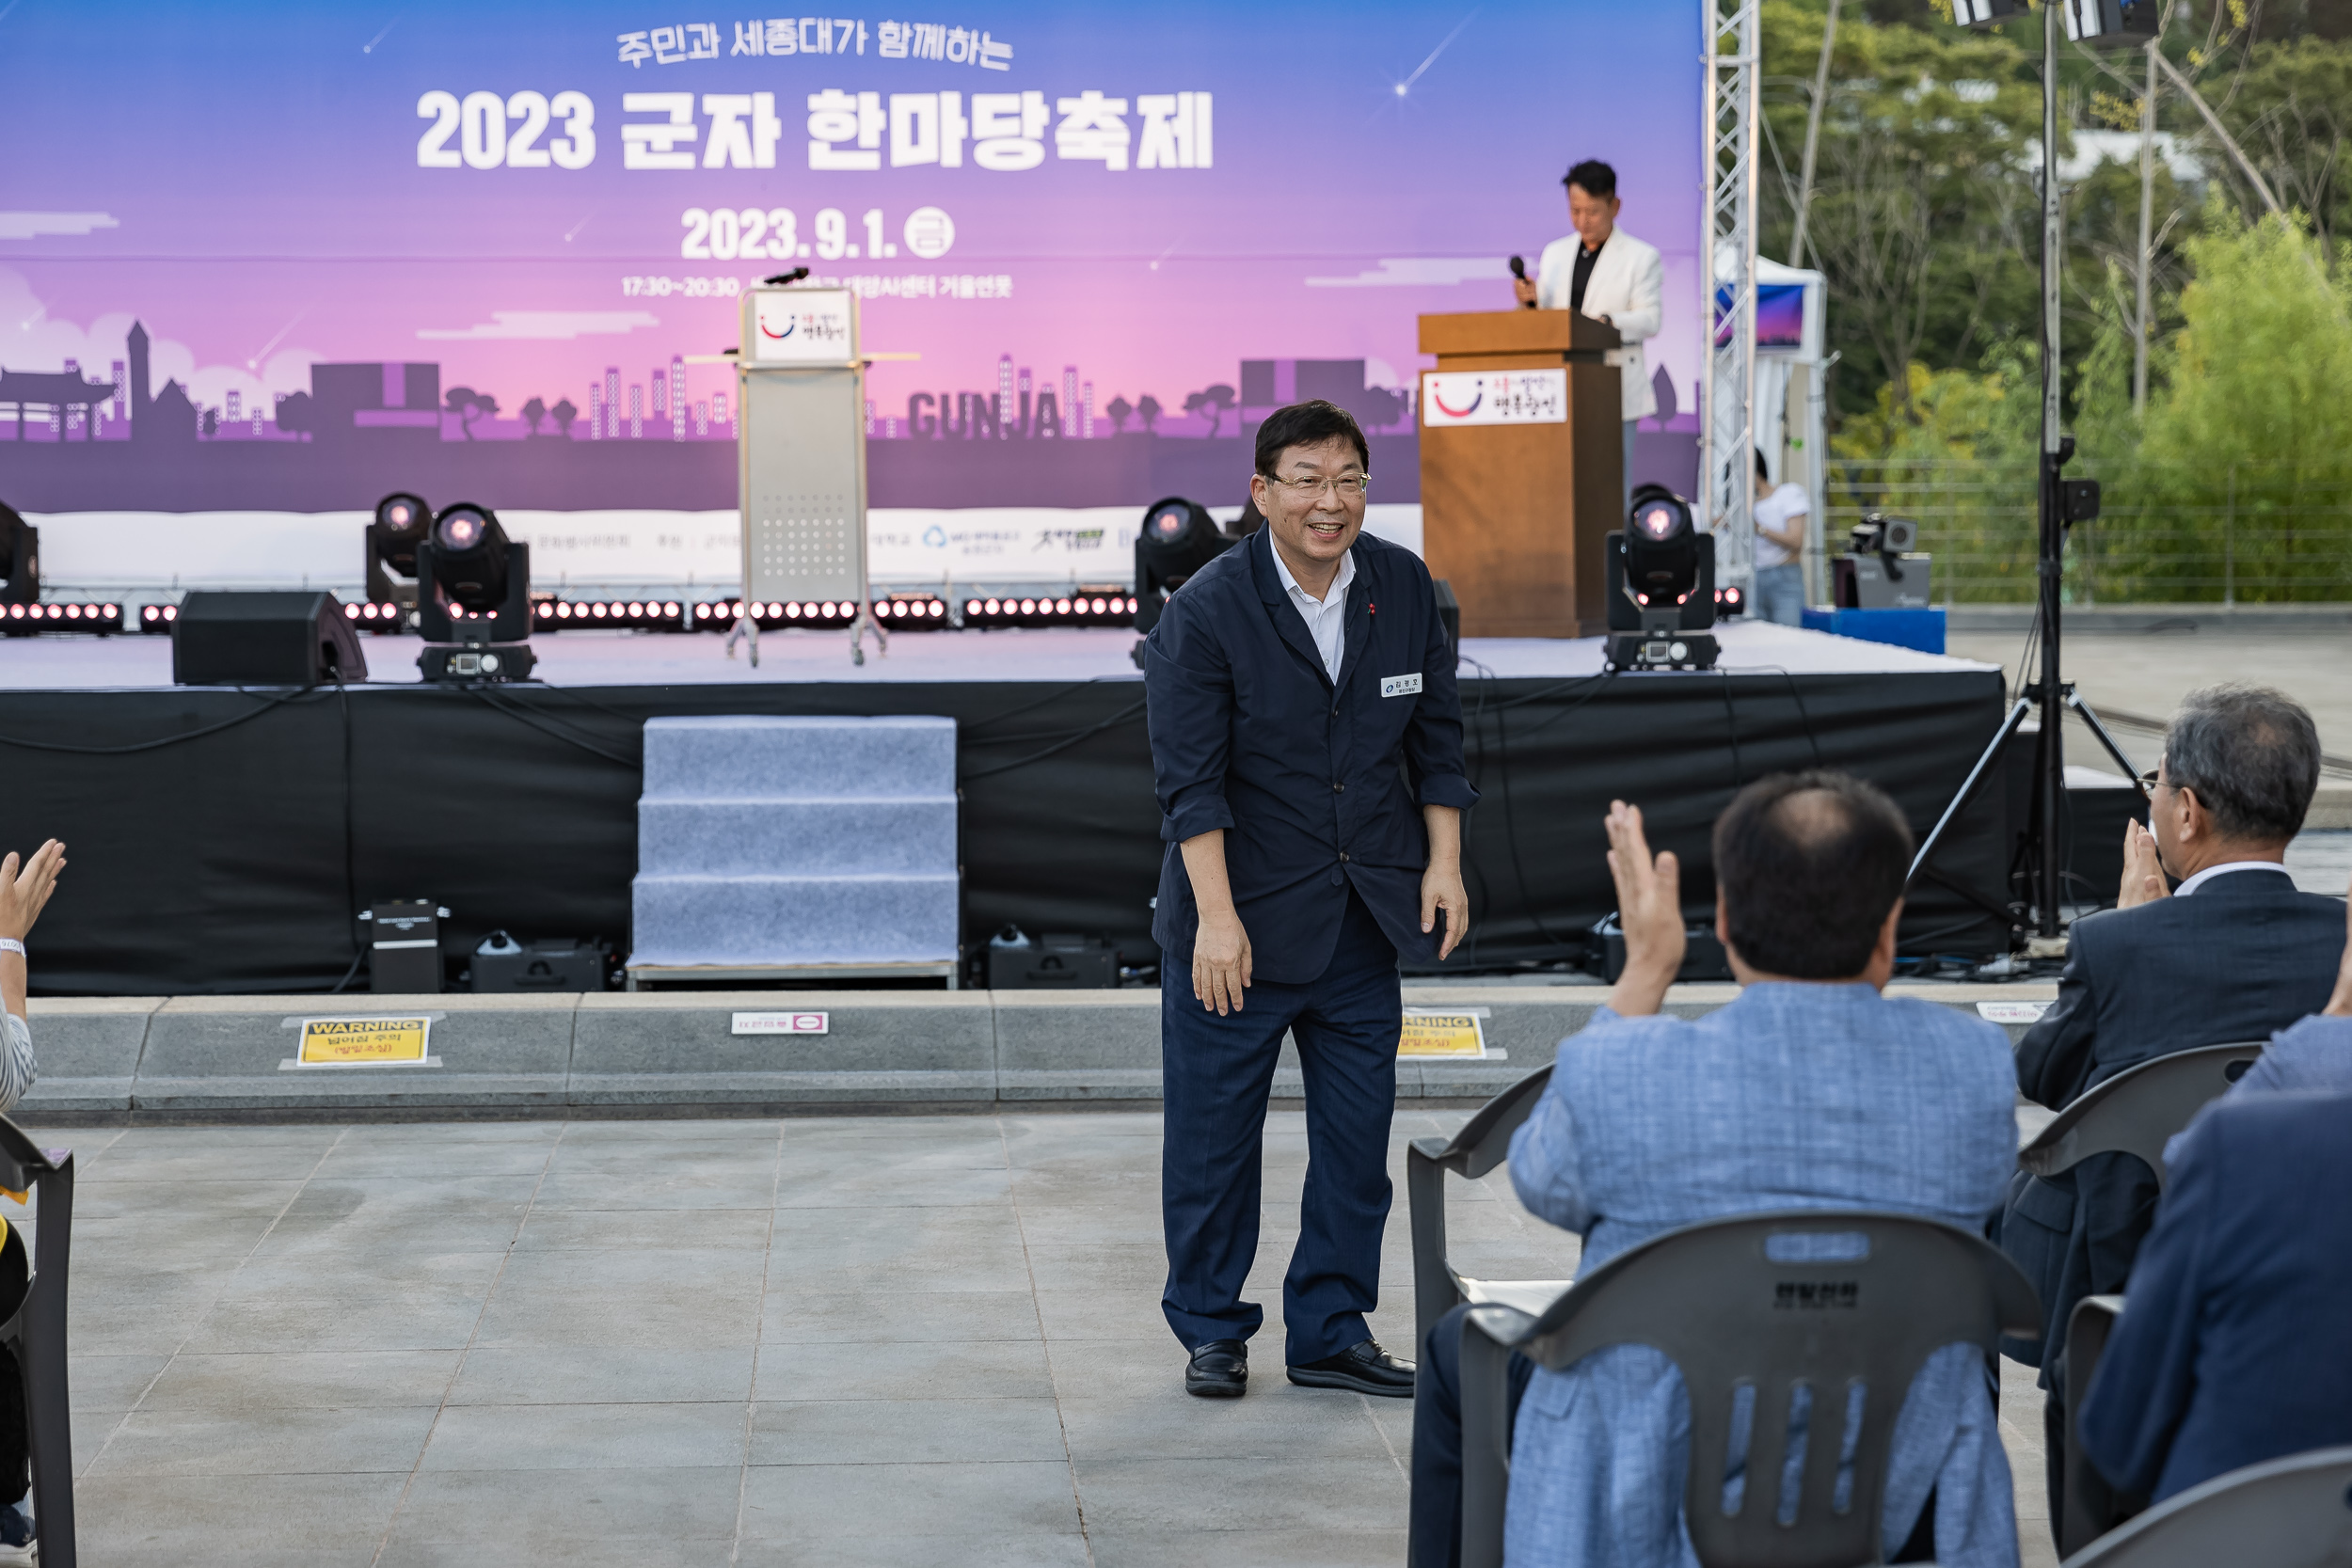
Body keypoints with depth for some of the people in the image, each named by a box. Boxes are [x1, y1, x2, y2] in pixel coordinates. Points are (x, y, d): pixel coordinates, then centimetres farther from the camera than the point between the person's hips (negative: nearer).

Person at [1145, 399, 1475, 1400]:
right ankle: (1211, 1331, 21)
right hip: (1244, 916, -4)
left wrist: (1443, 862, 3)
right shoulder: (1205, 613, -13)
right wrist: (1216, 918, -20)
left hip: (1364, 916, 4)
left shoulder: (1405, 588, 2)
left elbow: (1435, 735, 11)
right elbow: (1189, 779, -15)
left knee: (1358, 1137, 8)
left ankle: (1331, 1333, 21)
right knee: (1214, 1135, 5)